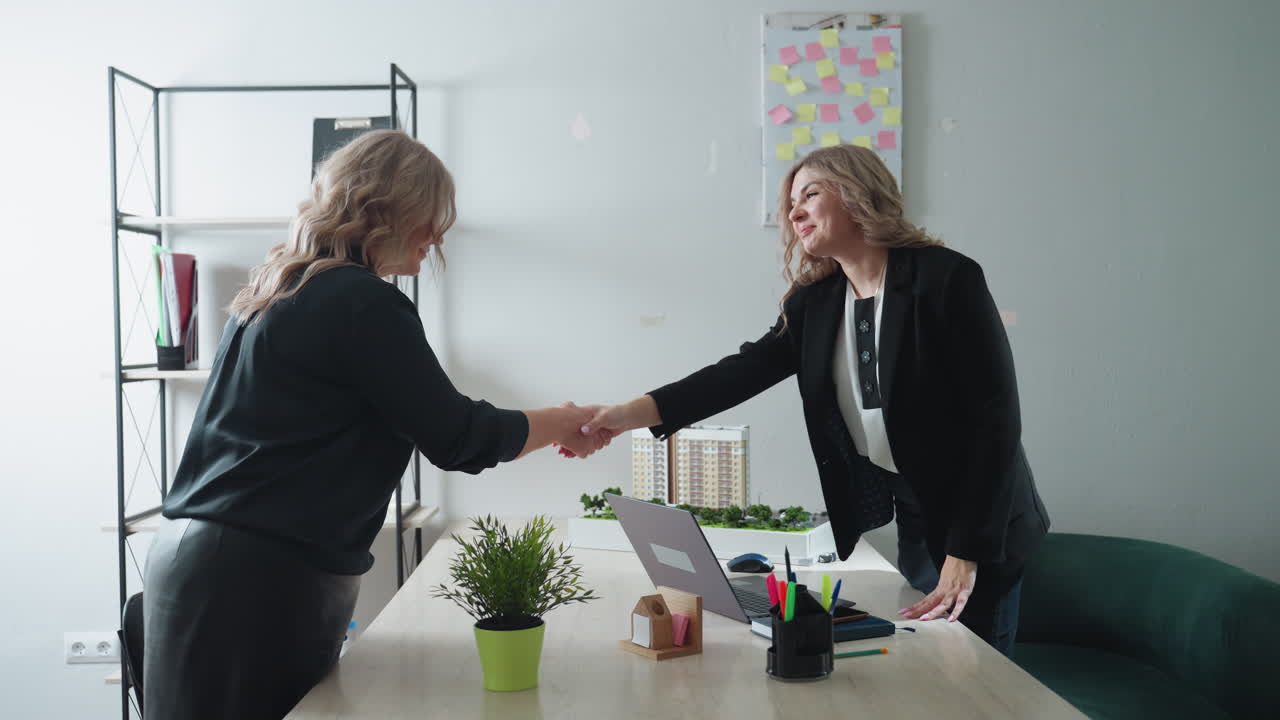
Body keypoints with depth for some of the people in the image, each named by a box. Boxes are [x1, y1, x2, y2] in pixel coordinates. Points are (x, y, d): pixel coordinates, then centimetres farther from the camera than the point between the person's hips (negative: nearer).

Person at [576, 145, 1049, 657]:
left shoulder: (947, 278, -15)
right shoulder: (814, 302, 2)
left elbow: (996, 418, -18)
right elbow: (747, 370, -9)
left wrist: (966, 555, -22)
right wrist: (634, 413, -24)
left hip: (978, 531, -5)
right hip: (891, 523, 5)